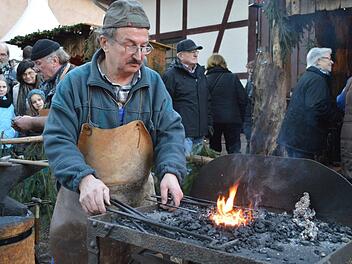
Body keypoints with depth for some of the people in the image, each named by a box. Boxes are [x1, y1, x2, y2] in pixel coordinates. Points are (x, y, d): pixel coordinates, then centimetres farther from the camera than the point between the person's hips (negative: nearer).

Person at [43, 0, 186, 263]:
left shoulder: (153, 83, -2)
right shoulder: (75, 82, -10)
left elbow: (171, 131, -3)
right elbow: (58, 140, -15)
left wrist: (170, 172, -23)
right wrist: (84, 179, -33)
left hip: (139, 196, 3)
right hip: (84, 196, -2)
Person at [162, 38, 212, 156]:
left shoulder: (200, 73, 17)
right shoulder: (171, 75, -7)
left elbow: (207, 101, 24)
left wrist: (209, 124, 19)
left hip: (200, 133, 8)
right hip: (182, 133, -8)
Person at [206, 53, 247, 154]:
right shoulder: (233, 78, -1)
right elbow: (243, 99, -1)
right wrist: (241, 118, 9)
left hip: (213, 120, 1)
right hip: (232, 119, -1)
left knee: (214, 149, 11)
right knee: (234, 149, 6)